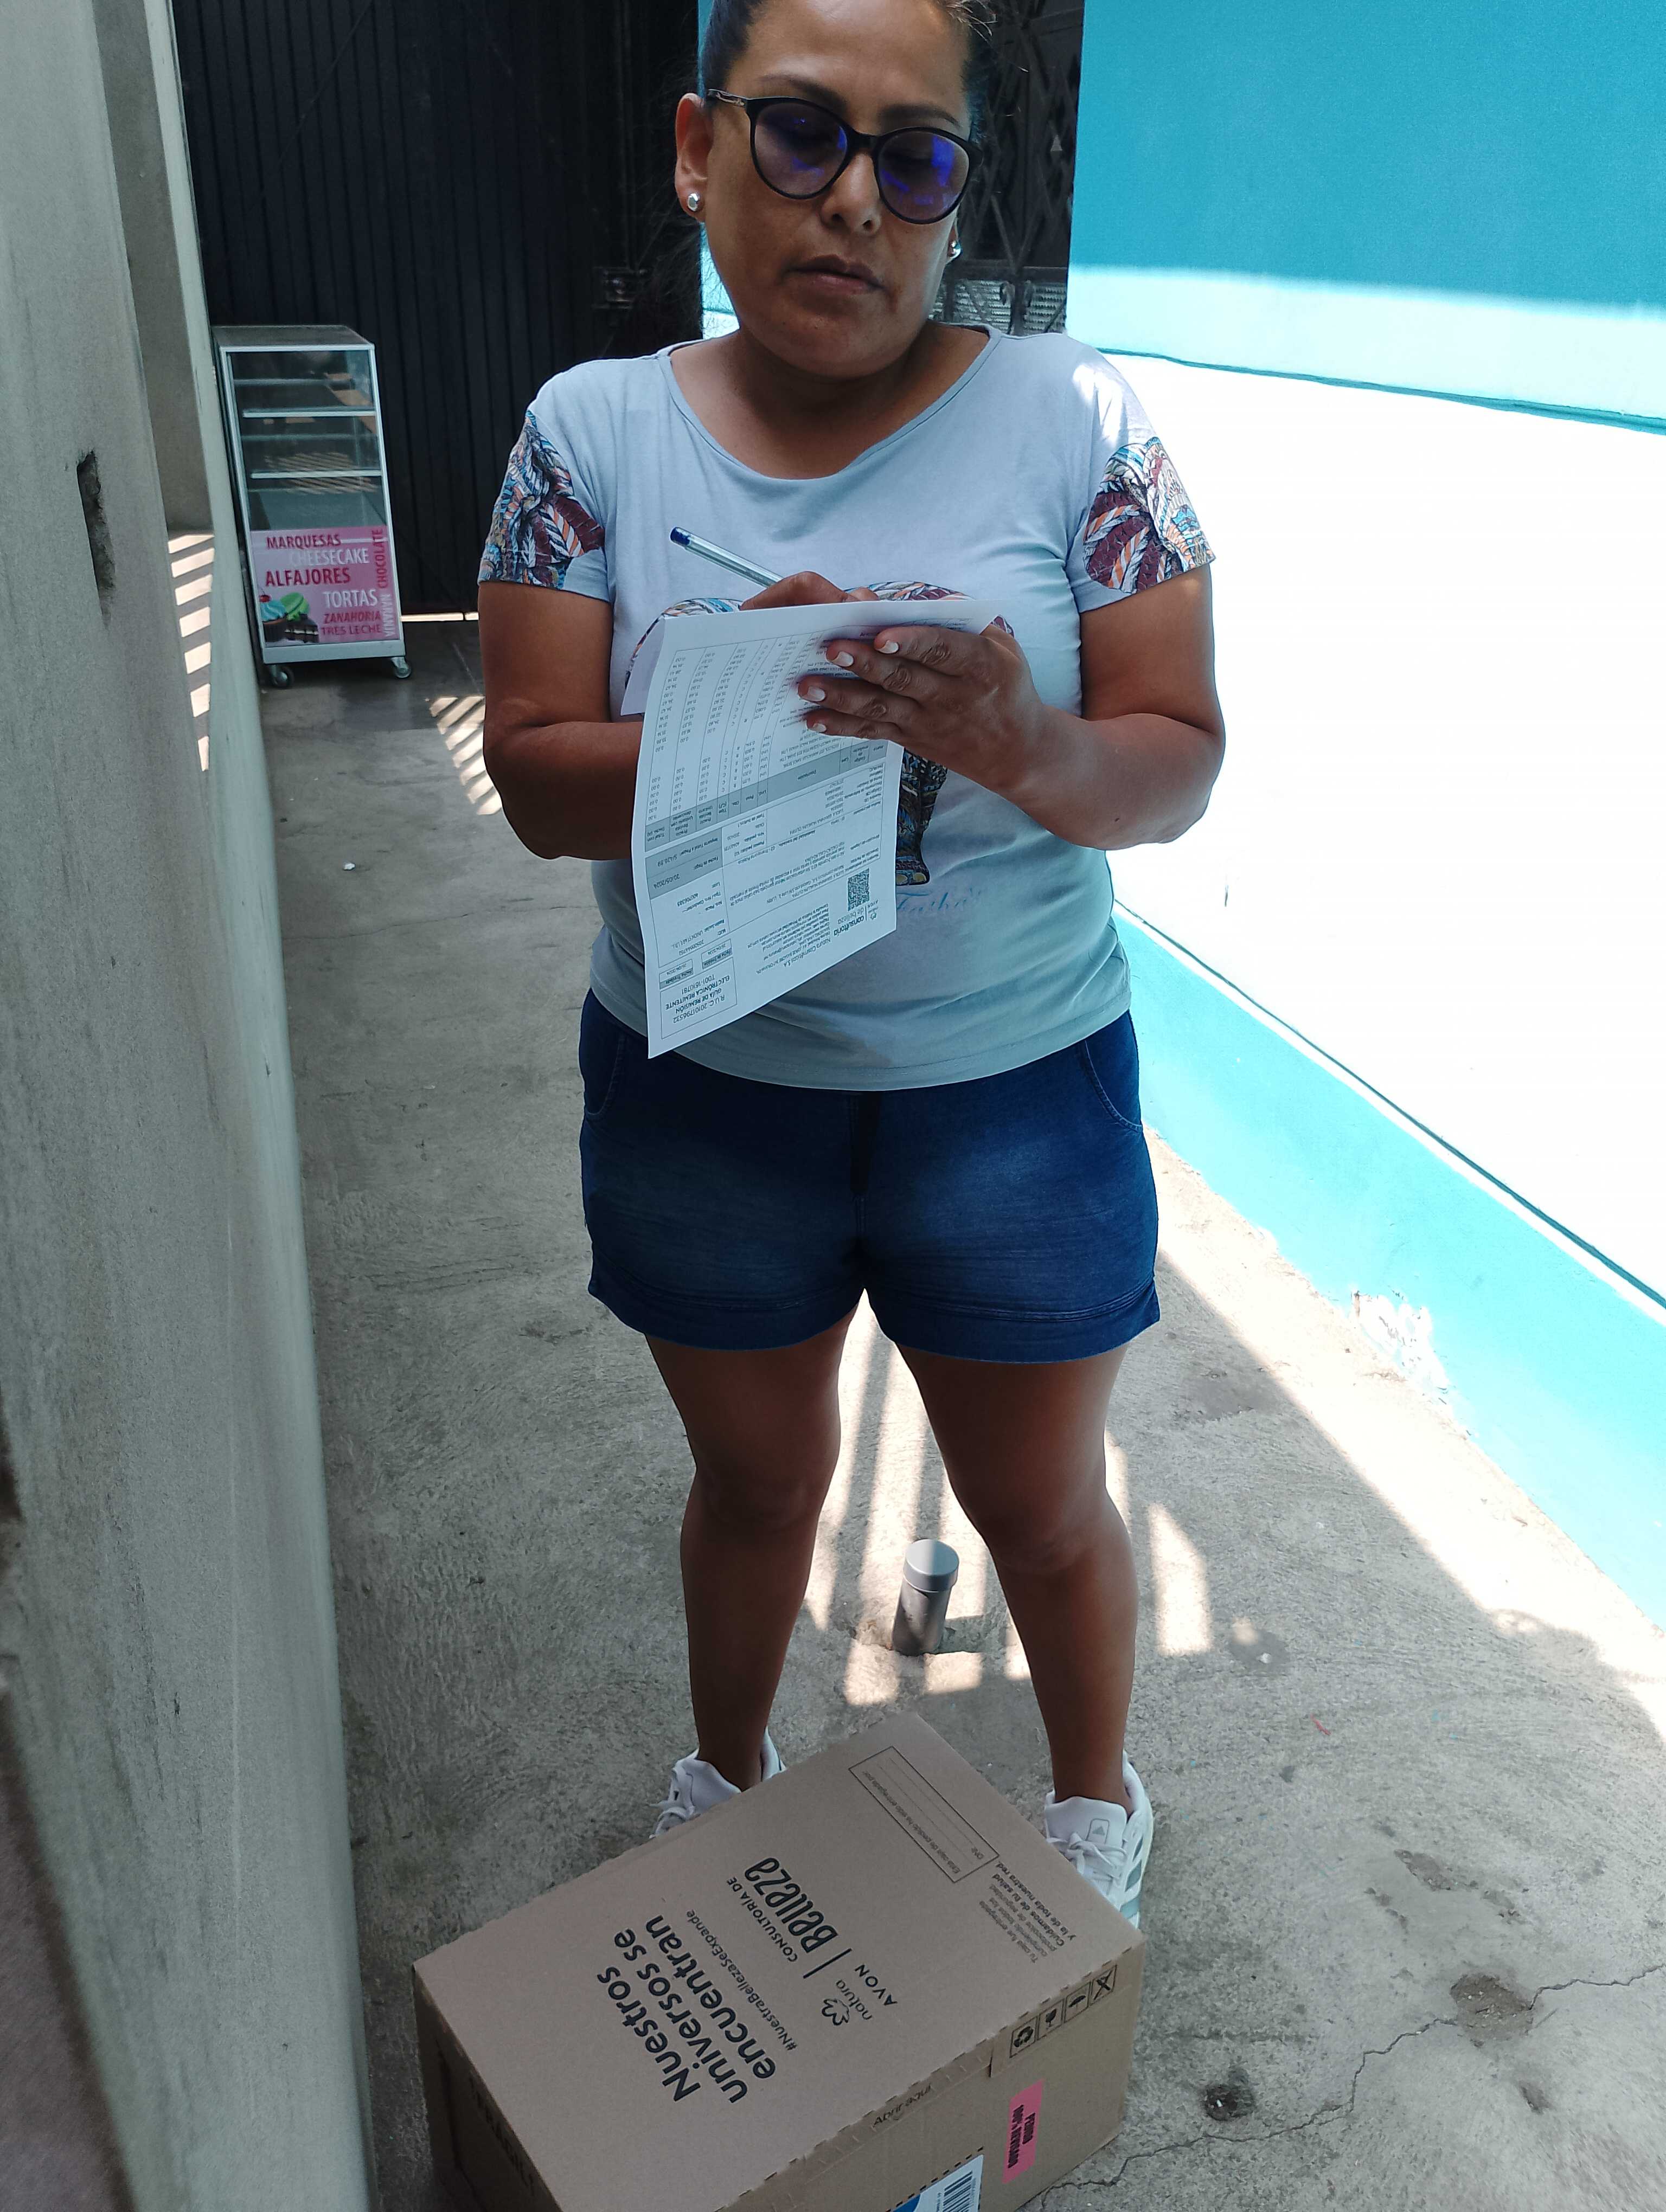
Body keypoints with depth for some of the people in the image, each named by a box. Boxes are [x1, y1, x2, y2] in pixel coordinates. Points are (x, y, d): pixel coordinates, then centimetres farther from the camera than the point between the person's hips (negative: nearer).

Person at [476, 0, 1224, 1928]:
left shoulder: (1068, 420, -7)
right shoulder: (593, 431, -3)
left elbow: (1177, 769, -9)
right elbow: (536, 778, -8)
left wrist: (1023, 744, -30)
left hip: (1013, 1095, -1)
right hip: (699, 1093, 2)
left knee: (1042, 1502, 17)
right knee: (757, 1480, 23)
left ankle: (1097, 1797, 50)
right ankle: (727, 1772, 54)